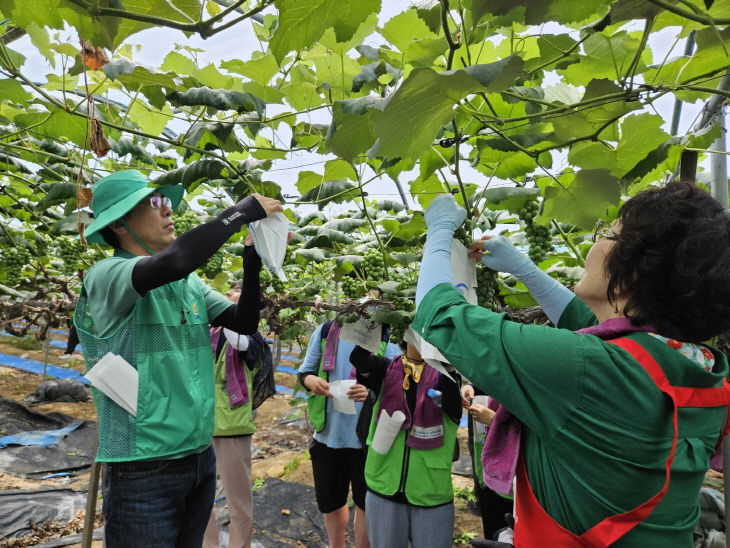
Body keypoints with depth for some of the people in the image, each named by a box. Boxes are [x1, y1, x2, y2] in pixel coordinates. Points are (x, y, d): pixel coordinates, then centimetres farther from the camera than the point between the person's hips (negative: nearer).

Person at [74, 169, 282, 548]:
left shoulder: (190, 283, 6)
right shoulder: (105, 276, -14)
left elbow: (245, 322, 4)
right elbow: (172, 261, -34)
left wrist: (253, 261, -9)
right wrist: (245, 209, -23)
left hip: (201, 457, 7)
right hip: (144, 470, -6)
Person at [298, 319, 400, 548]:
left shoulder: (386, 336, -11)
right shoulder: (324, 331, -4)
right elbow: (304, 370, 4)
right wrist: (311, 380, -19)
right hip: (328, 434, 3)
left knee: (365, 504, 16)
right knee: (330, 503, 21)